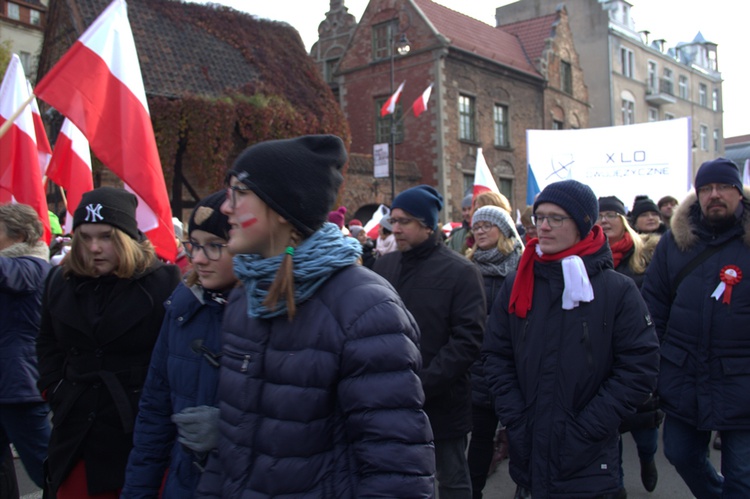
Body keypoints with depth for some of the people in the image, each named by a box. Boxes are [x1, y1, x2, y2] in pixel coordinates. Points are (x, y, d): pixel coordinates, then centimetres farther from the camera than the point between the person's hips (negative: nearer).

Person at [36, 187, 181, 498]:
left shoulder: (164, 282, -12)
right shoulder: (61, 281, 6)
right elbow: (48, 343, 21)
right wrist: (52, 388, 11)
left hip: (141, 428, -4)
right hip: (77, 425, 5)